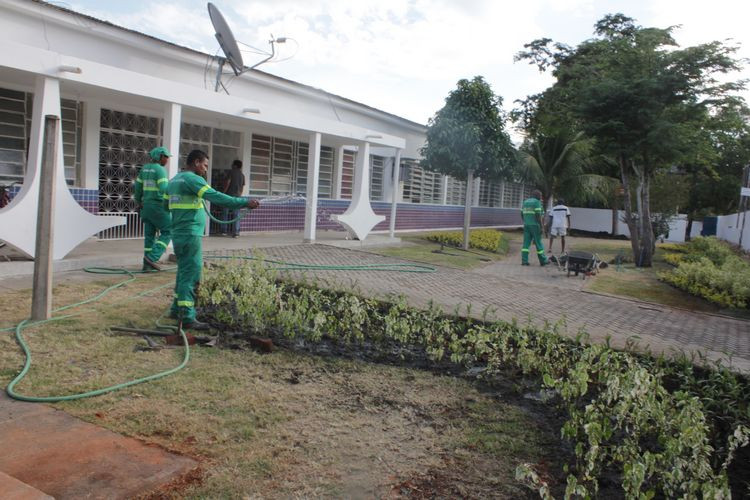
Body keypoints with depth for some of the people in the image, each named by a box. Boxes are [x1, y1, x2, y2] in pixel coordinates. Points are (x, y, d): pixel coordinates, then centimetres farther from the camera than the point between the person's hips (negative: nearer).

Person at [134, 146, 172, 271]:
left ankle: (148, 264, 8)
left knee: (150, 234, 9)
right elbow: (164, 190, -22)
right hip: (158, 205, -8)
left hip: (147, 204, 8)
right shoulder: (160, 170, -14)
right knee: (167, 232, 1)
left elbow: (138, 186, 16)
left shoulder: (145, 168, 11)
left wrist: (139, 202, 26)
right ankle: (152, 257, -10)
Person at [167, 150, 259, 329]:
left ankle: (177, 309, 27)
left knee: (184, 273, 19)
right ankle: (187, 317, -4)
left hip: (179, 234, 10)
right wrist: (244, 202, -24)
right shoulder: (193, 179, -13)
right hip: (190, 235, -10)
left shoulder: (175, 180, 16)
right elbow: (216, 197, -24)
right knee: (190, 275, -6)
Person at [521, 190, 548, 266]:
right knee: (538, 243, 3)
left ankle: (524, 261, -4)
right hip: (535, 225, -6)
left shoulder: (525, 202, 12)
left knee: (526, 243, 3)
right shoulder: (537, 202, -9)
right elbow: (538, 215, -16)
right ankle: (543, 260, 11)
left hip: (526, 225, 6)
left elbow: (522, 214, 14)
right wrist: (541, 227, -13)